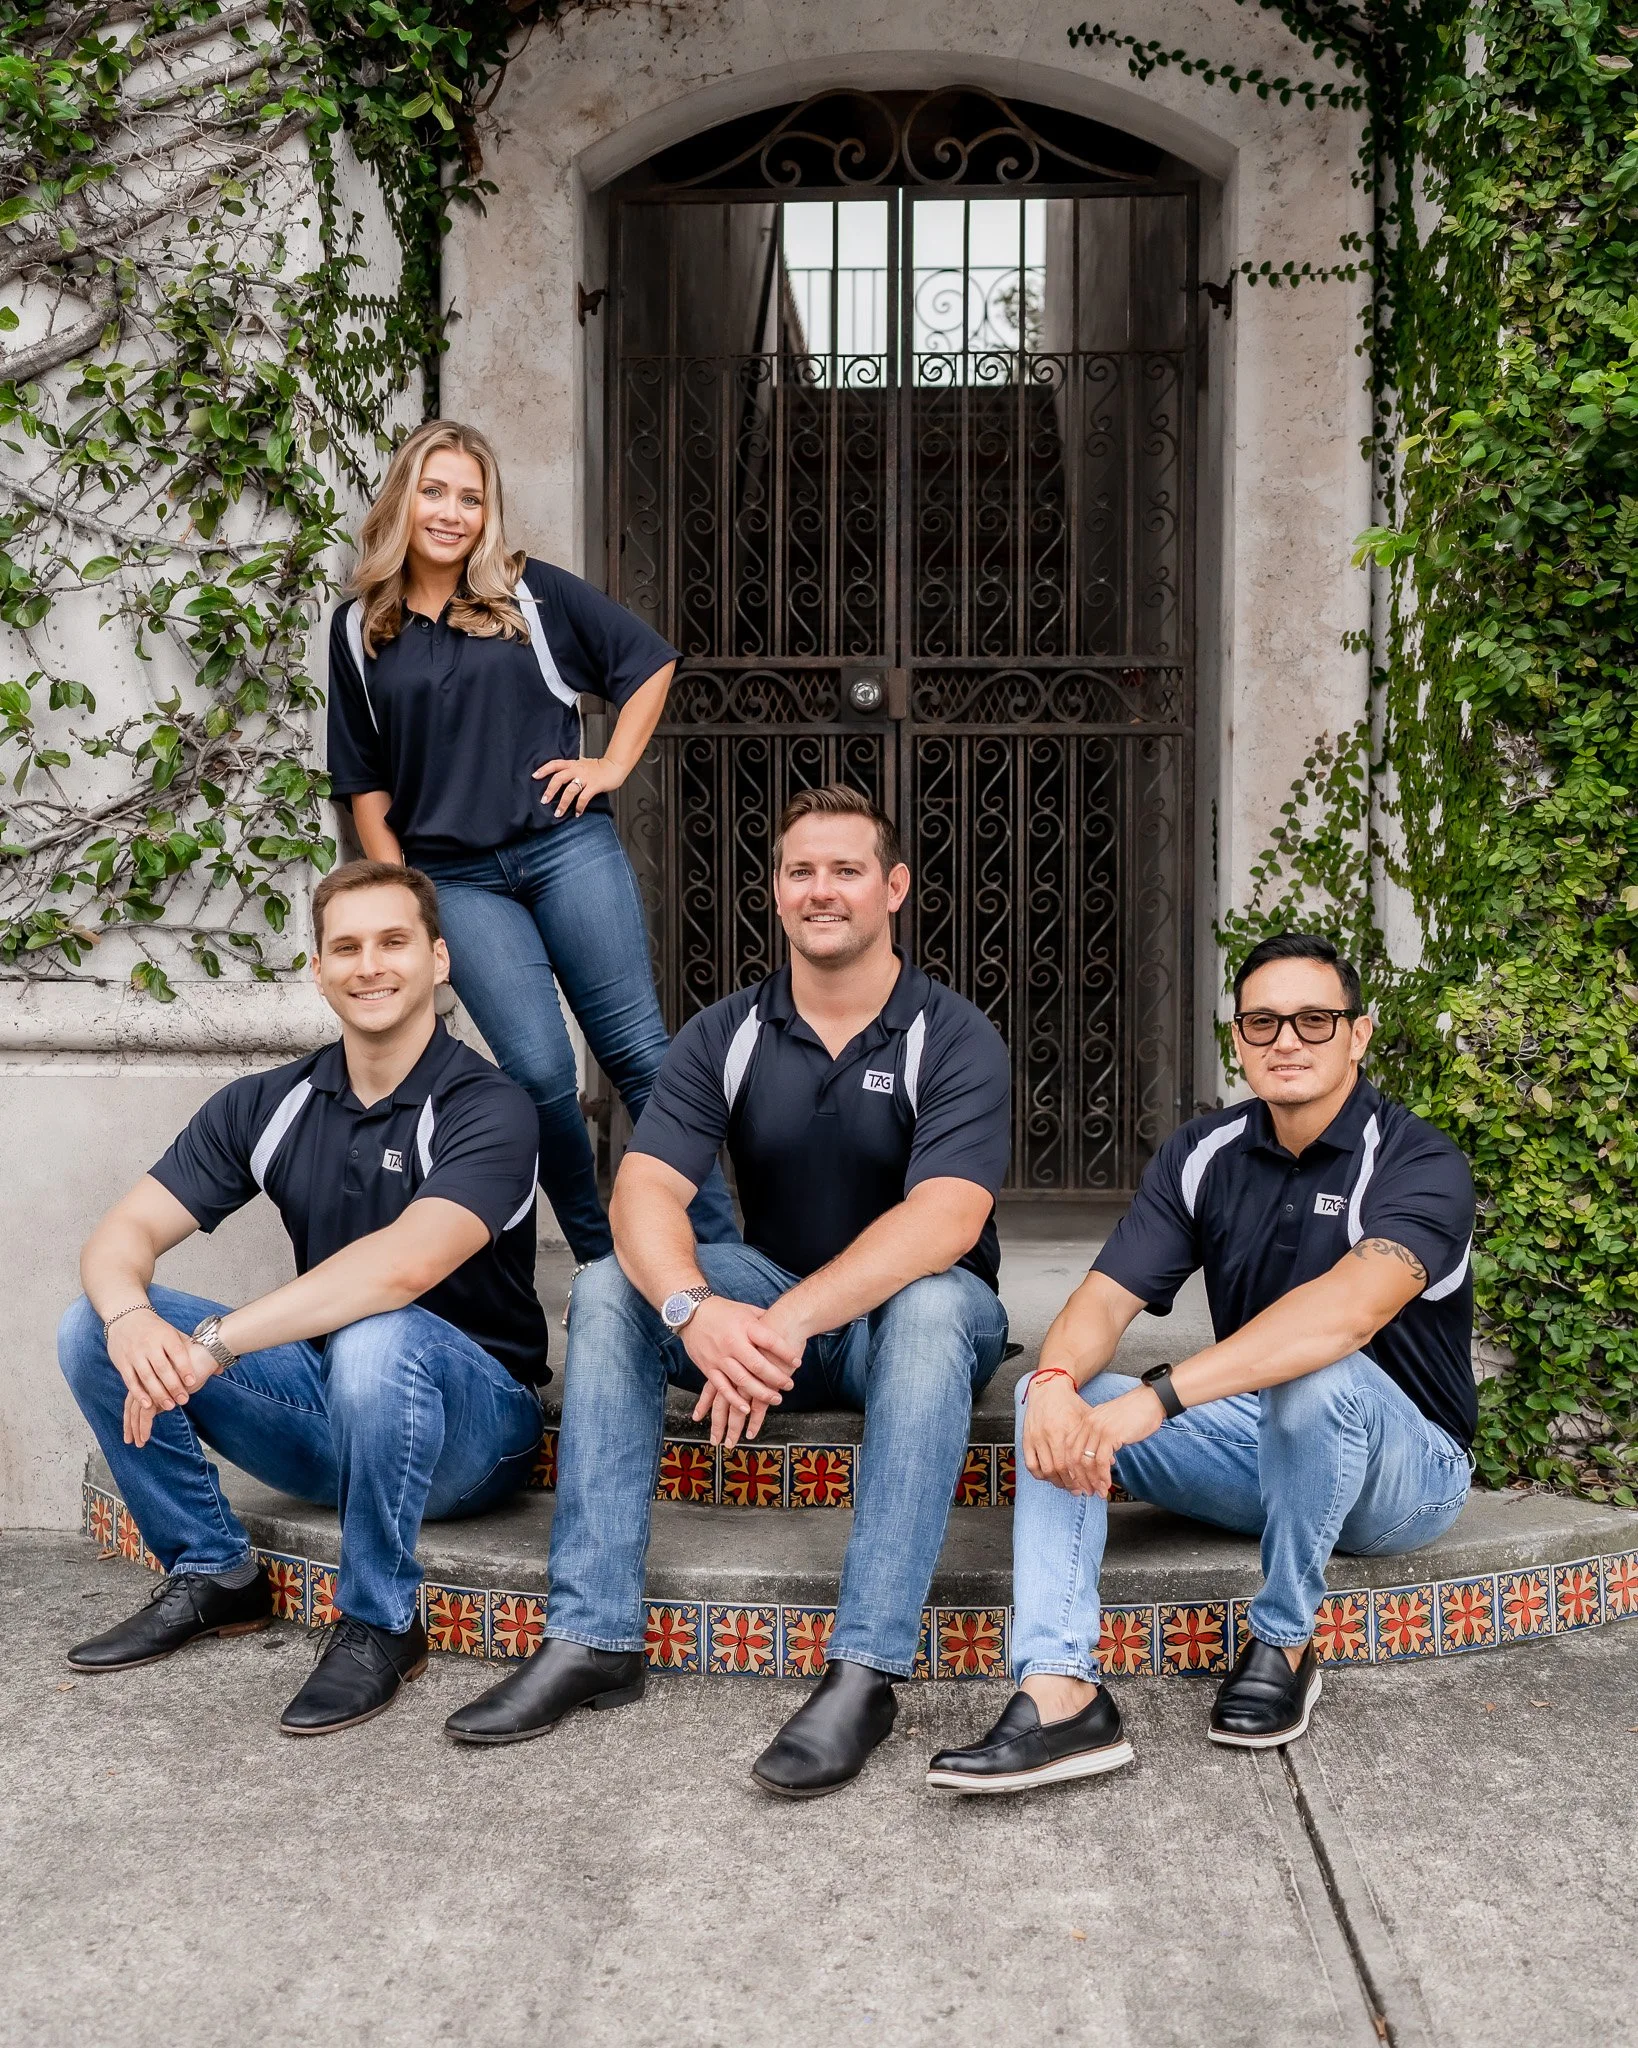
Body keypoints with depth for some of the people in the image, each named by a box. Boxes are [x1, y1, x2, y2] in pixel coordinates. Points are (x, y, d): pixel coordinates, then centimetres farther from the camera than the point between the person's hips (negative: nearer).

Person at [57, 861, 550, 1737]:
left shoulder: (488, 1108, -17)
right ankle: (212, 1575, 6)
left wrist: (211, 1344, -34)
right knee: (92, 1326, -9)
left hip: (471, 1423, -5)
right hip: (324, 1411, 5)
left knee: (376, 1338, -38)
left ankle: (381, 1625, -16)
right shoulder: (269, 1105, 1)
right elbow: (123, 1234, -5)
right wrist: (131, 1318, -29)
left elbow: (404, 1265, -34)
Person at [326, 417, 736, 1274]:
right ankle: (600, 1260, 10)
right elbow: (366, 784, 10)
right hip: (457, 879, 1)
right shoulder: (361, 628, 9)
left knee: (637, 1051, 0)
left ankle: (719, 1250, 8)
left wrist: (612, 765, 2)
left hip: (566, 848, -1)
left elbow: (649, 661, 10)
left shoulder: (533, 592, 4)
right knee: (539, 1073, -8)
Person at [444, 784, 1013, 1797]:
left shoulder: (954, 1038, -12)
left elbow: (944, 1219, -27)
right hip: (769, 1305, 4)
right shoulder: (727, 1035, -1)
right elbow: (646, 1189, -15)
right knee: (611, 1288, -20)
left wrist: (788, 1321, -41)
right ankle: (594, 1637, -20)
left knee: (933, 1307, -37)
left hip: (906, 1312, -3)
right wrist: (694, 1309, -38)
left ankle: (867, 1669, -38)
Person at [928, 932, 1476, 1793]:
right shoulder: (1204, 1154, -1)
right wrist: (1057, 1384, -34)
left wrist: (1153, 1399, -45)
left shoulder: (1418, 1163, -18)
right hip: (1256, 1445, 5)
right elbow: (1104, 1298, -9)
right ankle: (1059, 1695, -29)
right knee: (1056, 1399, -15)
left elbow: (1351, 1308, -38)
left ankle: (1284, 1644, -14)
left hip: (1405, 1467, -5)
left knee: (1314, 1372, -37)